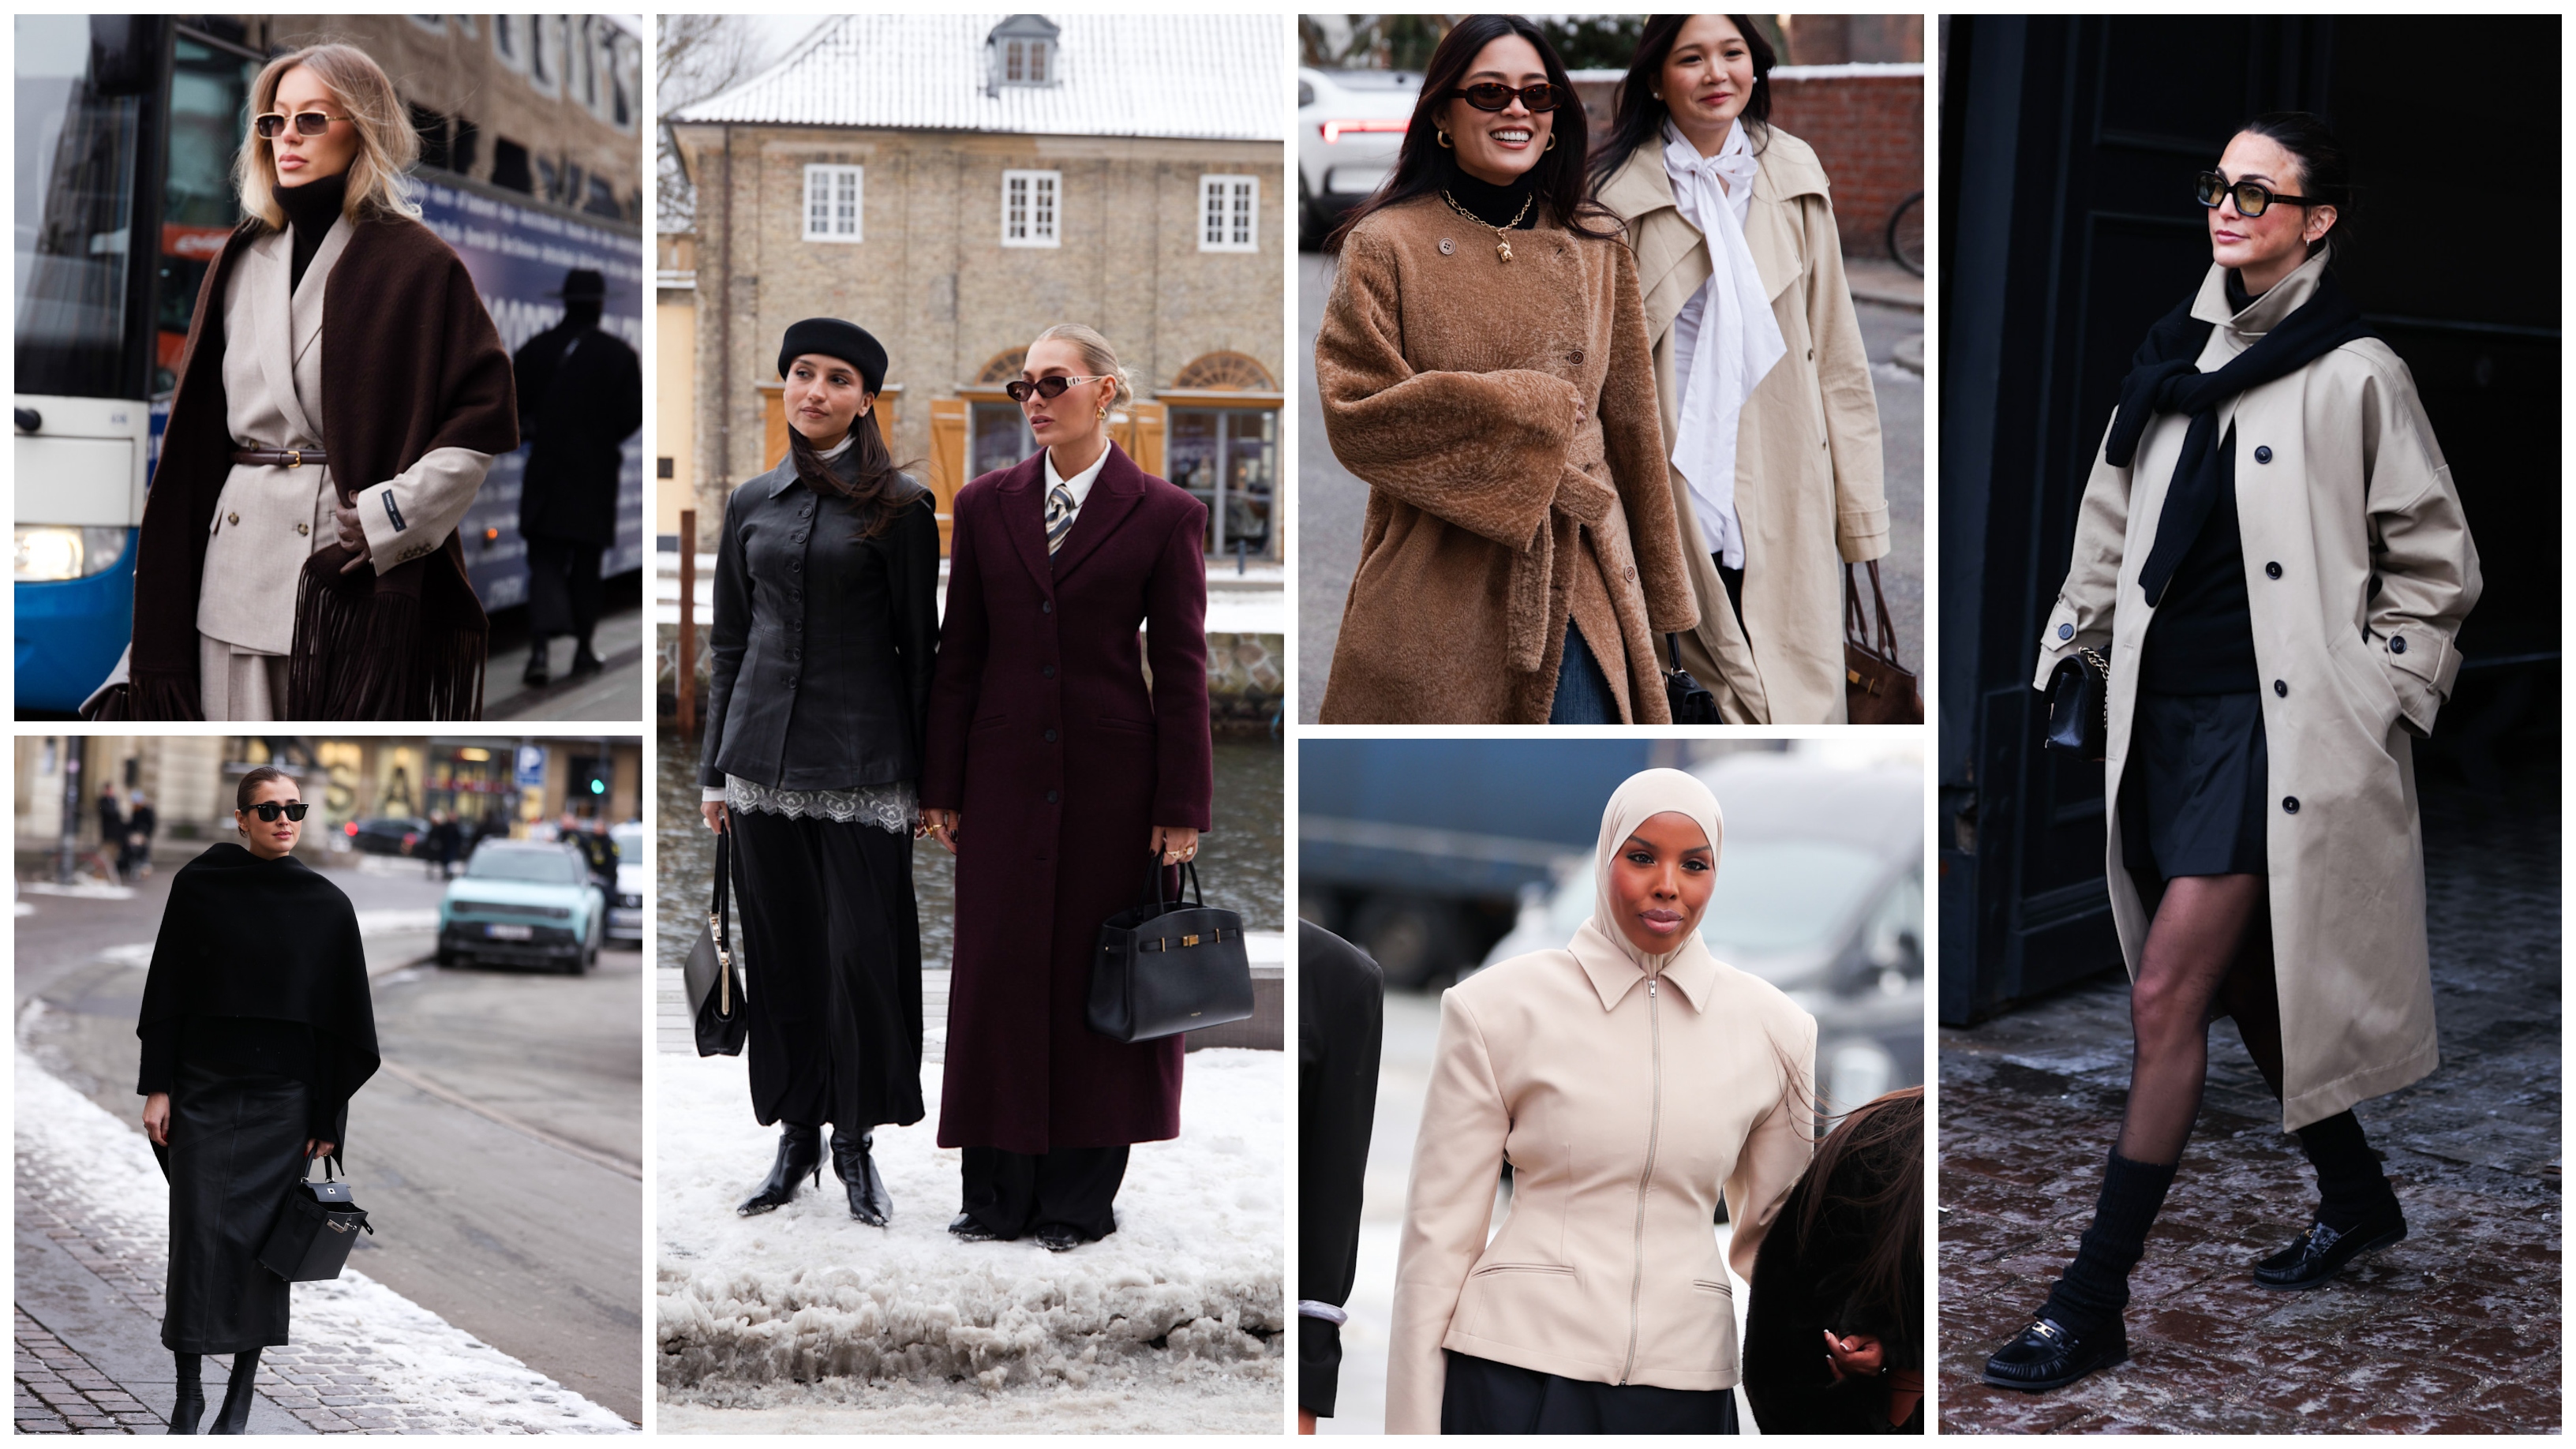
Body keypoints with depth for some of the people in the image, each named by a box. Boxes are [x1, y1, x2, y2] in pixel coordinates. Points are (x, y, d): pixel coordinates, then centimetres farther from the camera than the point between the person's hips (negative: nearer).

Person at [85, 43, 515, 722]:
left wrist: (394, 516, -14)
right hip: (240, 565, 5)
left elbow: (483, 417, -4)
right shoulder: (243, 262, 14)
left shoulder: (417, 265, -1)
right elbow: (197, 433, 15)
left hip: (356, 570, -5)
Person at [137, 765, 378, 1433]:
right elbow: (169, 991, 3)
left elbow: (340, 1019, 3)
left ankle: (241, 1395, 13)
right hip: (204, 1089, 0)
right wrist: (158, 1087, -3)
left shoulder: (327, 905, 1)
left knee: (266, 1241, 2)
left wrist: (327, 1121, 0)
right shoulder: (198, 886, 1)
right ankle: (187, 1391, 7)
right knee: (199, 1234, -3)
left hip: (284, 1098, 0)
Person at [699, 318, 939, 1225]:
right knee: (781, 952, 7)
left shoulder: (898, 506, -2)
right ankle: (797, 1136, 17)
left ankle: (856, 1142, 10)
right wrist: (716, 768, 12)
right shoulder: (752, 503, 10)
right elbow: (730, 642, 15)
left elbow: (919, 647, -2)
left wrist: (926, 780, -4)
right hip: (764, 756, 4)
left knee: (864, 948, -4)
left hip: (862, 764, -4)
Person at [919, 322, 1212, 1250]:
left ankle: (1080, 1199, 15)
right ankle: (999, 1198, 15)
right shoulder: (985, 505, 7)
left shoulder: (1164, 516, -2)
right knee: (998, 975, 5)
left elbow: (1181, 670, -3)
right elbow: (959, 655, 8)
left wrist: (1182, 808, -6)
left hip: (1112, 778, -3)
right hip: (1007, 773, 3)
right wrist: (941, 787, 5)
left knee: (1098, 981, 3)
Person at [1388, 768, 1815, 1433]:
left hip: (1684, 1373, 3)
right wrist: (1413, 1424, -4)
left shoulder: (1774, 1029, 7)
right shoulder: (1499, 1009, -1)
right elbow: (1438, 1229, 0)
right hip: (1515, 1371, -2)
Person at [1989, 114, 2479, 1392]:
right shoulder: (2174, 361, 12)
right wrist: (2066, 653, 13)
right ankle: (2355, 1199, 38)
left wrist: (2380, 700, -4)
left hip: (2276, 719, -7)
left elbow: (2436, 564, 0)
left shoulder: (2356, 376, -5)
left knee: (2168, 995, -13)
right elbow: (2114, 528, 19)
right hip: (2166, 709, 7)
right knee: (2245, 982, 16)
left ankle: (2092, 1305, -9)